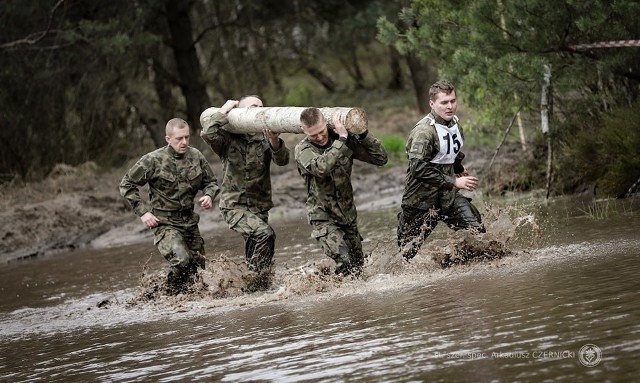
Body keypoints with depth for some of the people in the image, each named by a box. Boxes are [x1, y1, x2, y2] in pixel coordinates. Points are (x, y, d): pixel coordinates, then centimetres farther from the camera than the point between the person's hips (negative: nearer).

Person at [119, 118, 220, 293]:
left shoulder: (196, 156, 0)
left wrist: (209, 195, -8)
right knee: (182, 260, -28)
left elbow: (211, 181, 15)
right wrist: (142, 211, -9)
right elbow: (127, 184, -2)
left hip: (190, 222, 5)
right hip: (165, 224, -5)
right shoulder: (153, 160, -11)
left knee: (198, 268, 10)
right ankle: (172, 293, -4)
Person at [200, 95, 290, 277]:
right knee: (265, 233, -25)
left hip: (259, 207, 5)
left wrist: (275, 142, -36)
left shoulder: (264, 139, 2)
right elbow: (208, 134, -26)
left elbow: (282, 160, -14)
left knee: (254, 255, 13)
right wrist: (224, 110, -13)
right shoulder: (228, 139, -5)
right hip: (235, 206, -5)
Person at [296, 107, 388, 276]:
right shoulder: (303, 150, -14)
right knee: (345, 265, -24)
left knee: (358, 263, 15)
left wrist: (362, 135, -20)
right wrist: (342, 139, -34)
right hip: (323, 216, -4)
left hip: (348, 213, 4)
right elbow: (321, 168, -37)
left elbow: (380, 159, -7)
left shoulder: (346, 140, -5)